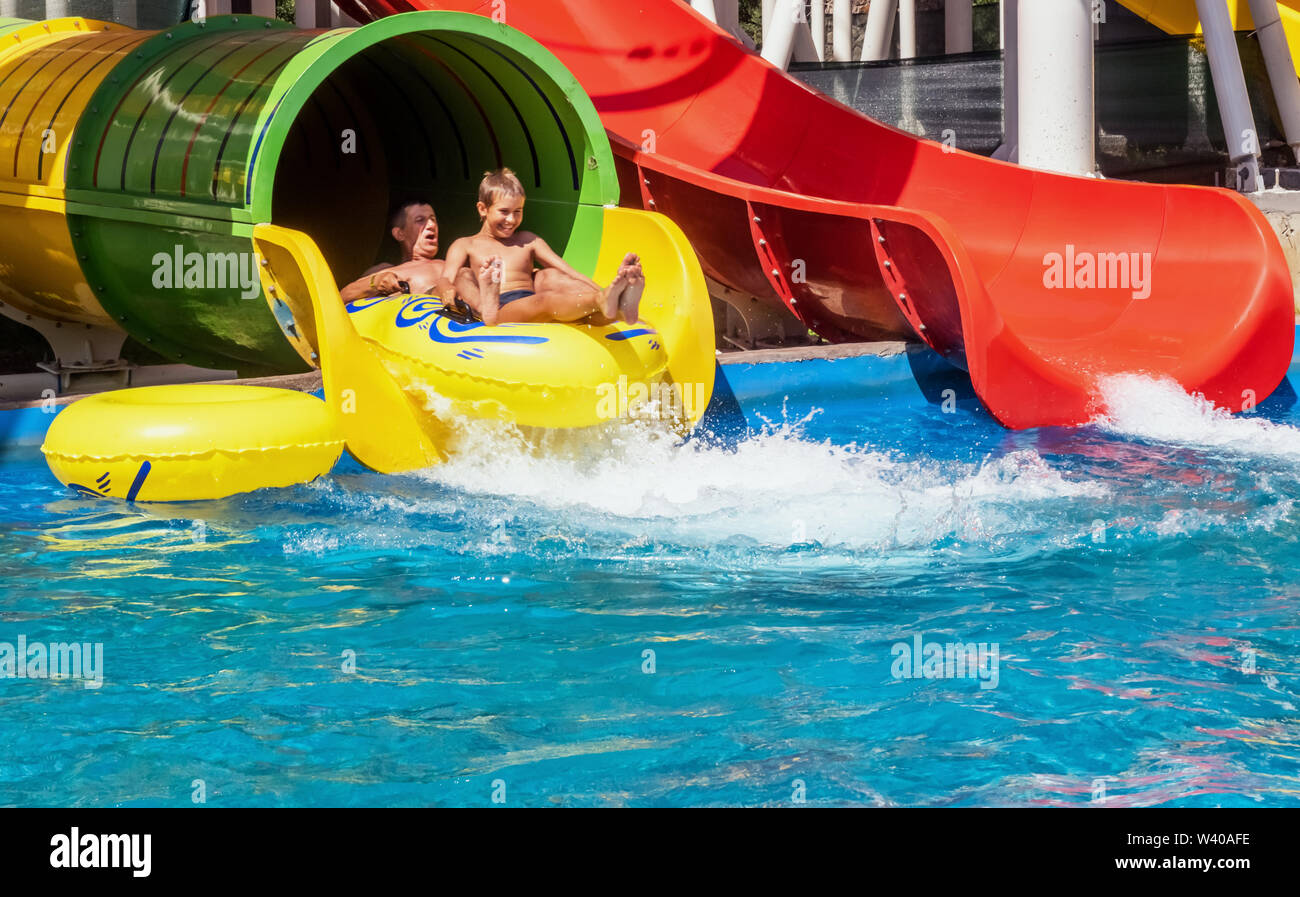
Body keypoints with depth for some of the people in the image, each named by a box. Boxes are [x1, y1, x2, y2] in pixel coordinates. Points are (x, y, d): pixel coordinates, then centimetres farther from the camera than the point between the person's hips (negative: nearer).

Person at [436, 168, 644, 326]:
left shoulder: (528, 241, 31)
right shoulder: (465, 246, 22)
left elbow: (568, 273, 20)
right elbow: (445, 279, 6)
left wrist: (601, 290, 2)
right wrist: (448, 293, -22)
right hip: (501, 310, -4)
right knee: (546, 300, -37)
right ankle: (602, 301, -71)